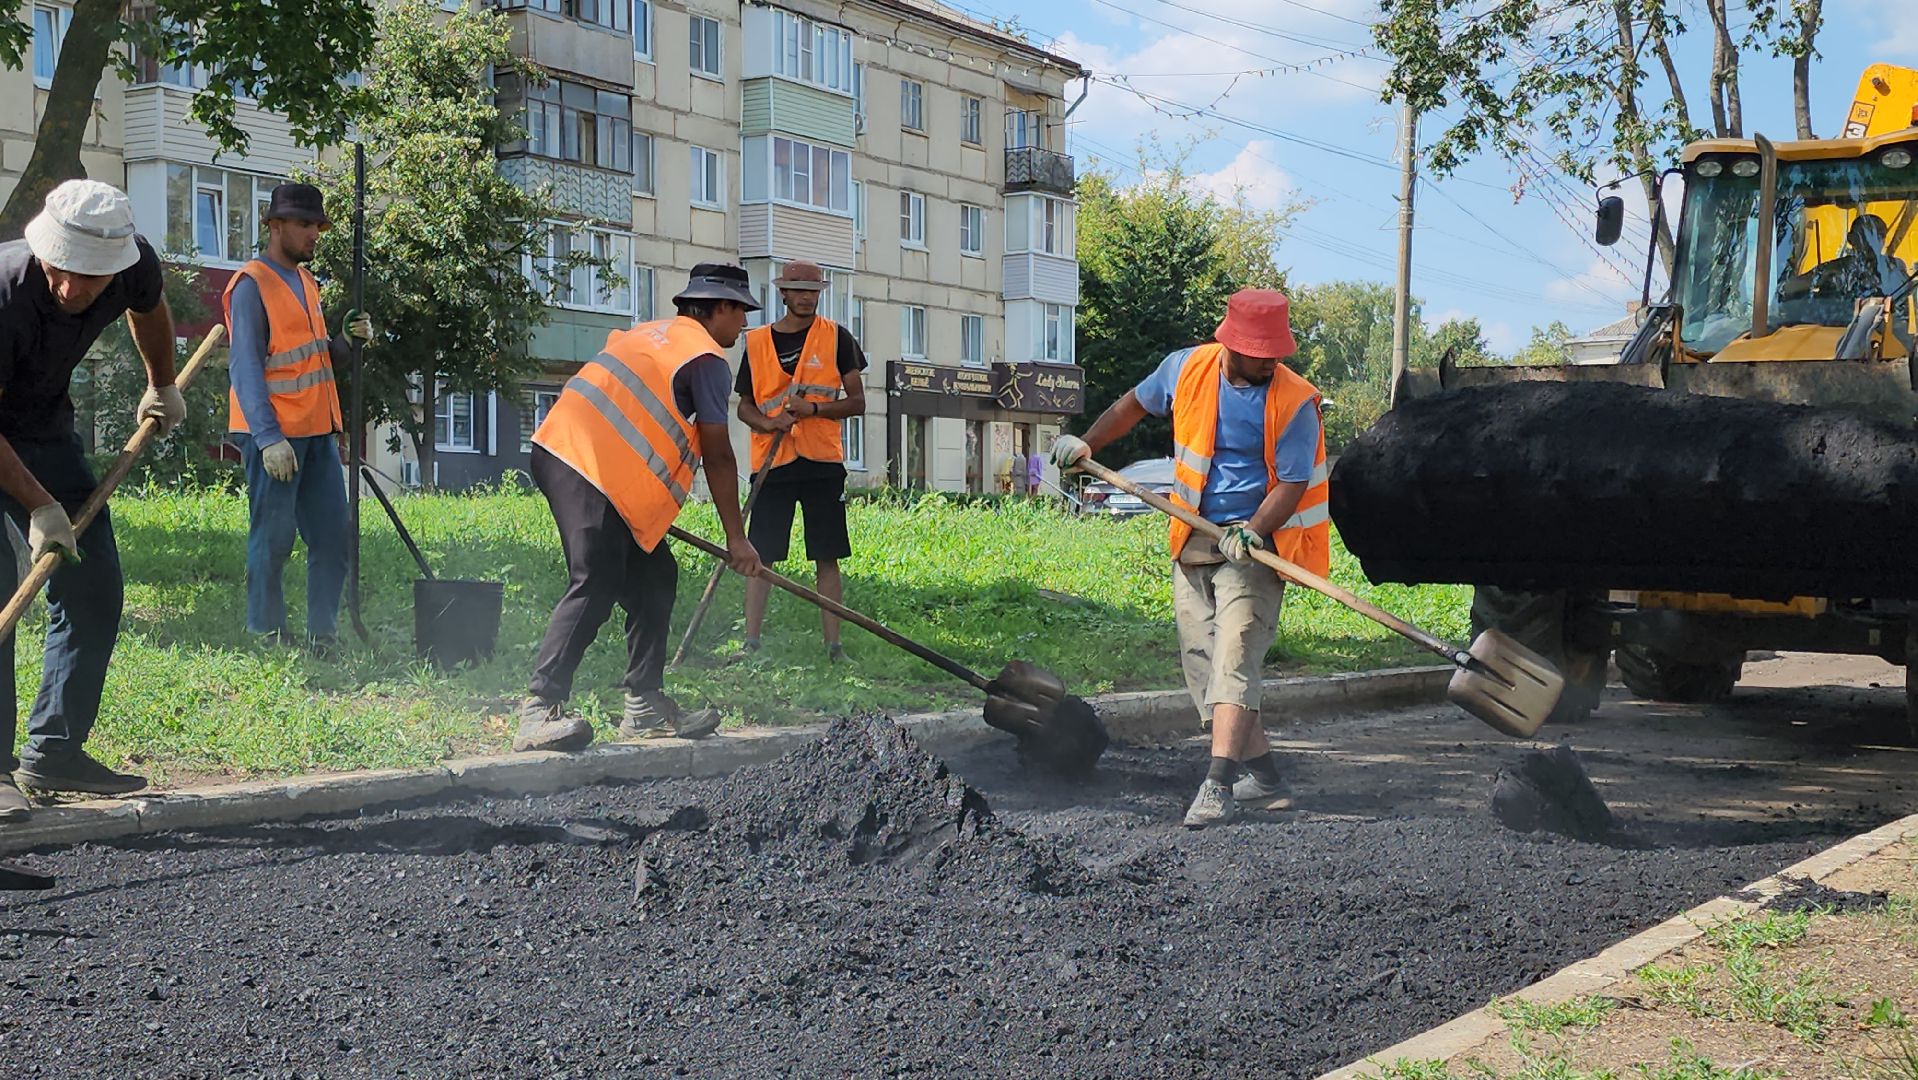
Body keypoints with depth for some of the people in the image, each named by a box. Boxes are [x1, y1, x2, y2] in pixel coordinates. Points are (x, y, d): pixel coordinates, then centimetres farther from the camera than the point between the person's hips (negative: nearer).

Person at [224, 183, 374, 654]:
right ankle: (267, 639, 6)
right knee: (273, 539, -3)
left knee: (332, 536, 7)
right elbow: (245, 368, -14)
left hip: (317, 430, 8)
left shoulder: (305, 281, 17)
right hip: (273, 433, -8)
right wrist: (269, 438, -21)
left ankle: (324, 636, 15)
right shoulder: (252, 284, -8)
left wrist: (347, 341, 3)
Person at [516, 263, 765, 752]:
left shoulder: (649, 333, 27)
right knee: (594, 588, -18)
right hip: (588, 468, -10)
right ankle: (539, 711, -26)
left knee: (653, 577, 11)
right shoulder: (706, 357, 0)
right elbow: (718, 458, -1)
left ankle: (645, 706, 12)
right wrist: (736, 537, 5)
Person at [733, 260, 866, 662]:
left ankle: (833, 645, 4)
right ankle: (751, 642, 4)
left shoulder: (836, 337, 5)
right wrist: (768, 423, -9)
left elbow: (857, 402, 3)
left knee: (827, 557, 0)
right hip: (771, 462, 1)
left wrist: (814, 409, -14)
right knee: (761, 556, -1)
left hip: (822, 461, -1)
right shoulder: (757, 342, 9)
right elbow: (745, 405, 14)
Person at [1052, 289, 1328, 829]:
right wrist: (1088, 444, 14)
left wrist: (1253, 532, -29)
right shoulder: (1187, 368, 0)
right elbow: (1135, 404, 18)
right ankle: (1263, 777, 12)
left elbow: (1292, 482, -15)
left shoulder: (1295, 402, -12)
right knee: (1202, 659, 5)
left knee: (1234, 654, -18)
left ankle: (1218, 783, -24)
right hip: (1193, 541, 5)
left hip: (1254, 545, -5)